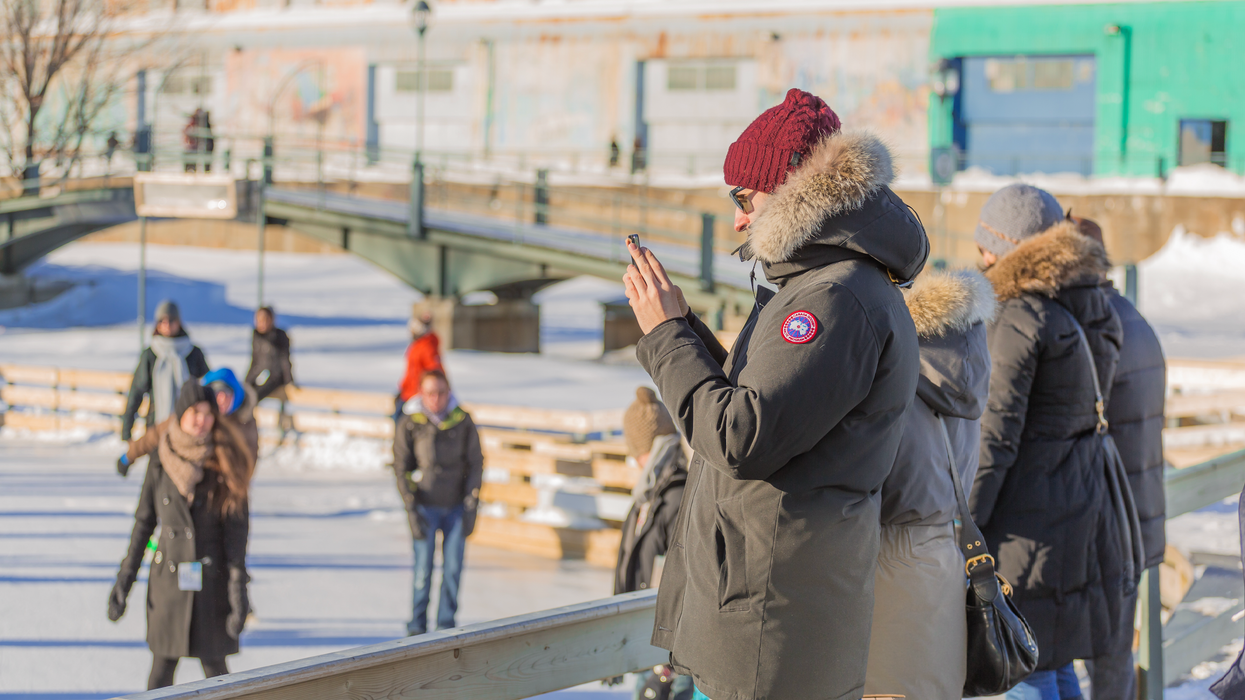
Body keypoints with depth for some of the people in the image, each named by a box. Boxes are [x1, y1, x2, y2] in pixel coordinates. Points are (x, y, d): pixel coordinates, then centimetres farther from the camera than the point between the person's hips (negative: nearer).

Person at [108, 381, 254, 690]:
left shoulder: (225, 462, -6)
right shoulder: (161, 459, -1)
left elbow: (236, 529, -7)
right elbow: (144, 521, 6)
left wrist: (238, 592, -13)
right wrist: (124, 580, 5)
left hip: (212, 582, -2)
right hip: (168, 581, 2)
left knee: (214, 669, 5)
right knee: (161, 671, 3)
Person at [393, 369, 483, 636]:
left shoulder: (462, 420, -4)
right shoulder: (409, 423, -7)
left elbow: (475, 463, 2)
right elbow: (401, 468, -3)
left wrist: (471, 506, -4)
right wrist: (412, 510, -10)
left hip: (456, 506, 1)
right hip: (425, 506, -1)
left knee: (453, 569, 3)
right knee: (423, 570, -3)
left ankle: (446, 625, 16)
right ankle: (417, 627, 10)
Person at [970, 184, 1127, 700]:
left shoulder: (1022, 319, -16)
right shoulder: (1094, 314, 9)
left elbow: (997, 435, -18)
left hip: (1031, 511, -9)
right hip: (1083, 498, 9)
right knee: (1054, 658, 18)